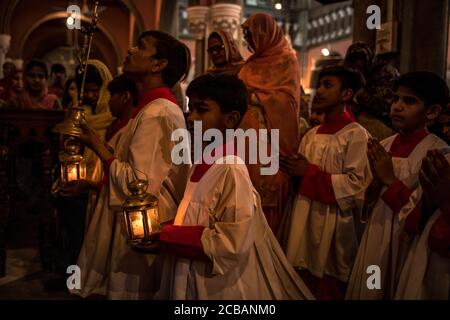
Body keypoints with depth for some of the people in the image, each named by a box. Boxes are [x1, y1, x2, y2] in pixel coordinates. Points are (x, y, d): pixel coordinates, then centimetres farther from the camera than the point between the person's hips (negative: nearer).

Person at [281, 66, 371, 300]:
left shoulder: (356, 134, -7)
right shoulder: (312, 135, 12)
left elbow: (356, 183, -15)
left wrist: (310, 173, -14)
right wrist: (293, 169, -1)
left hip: (334, 222, -6)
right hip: (305, 217, 6)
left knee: (329, 289, 4)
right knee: (303, 286, 13)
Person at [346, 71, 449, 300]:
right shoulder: (383, 146, 2)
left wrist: (391, 180, -18)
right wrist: (376, 182, -10)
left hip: (407, 243, -5)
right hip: (375, 237, 5)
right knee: (368, 290, 17)